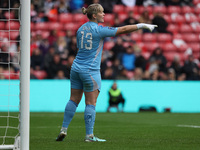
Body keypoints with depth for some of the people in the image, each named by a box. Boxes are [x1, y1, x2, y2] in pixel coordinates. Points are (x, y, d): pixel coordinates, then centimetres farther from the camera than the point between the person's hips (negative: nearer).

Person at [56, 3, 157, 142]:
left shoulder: (81, 29, 8)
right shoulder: (99, 30, -12)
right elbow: (123, 29, -12)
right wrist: (142, 25, -6)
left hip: (76, 68, 7)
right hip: (90, 71, -7)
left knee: (74, 100, 11)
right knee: (91, 103, -2)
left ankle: (64, 130, 9)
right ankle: (89, 135, -1)